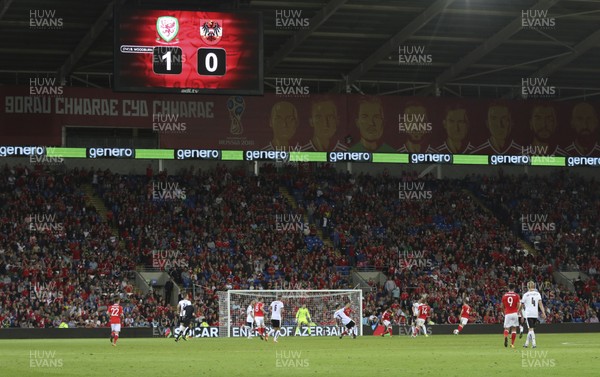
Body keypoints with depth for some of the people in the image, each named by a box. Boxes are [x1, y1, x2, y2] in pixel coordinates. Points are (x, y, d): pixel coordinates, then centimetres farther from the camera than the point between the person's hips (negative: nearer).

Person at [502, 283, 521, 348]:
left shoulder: (504, 296, 4)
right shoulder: (516, 296, -1)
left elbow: (502, 306, 11)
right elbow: (518, 306, -5)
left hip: (507, 314, 0)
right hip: (514, 313, 0)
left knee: (506, 328, 2)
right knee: (514, 328, 8)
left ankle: (506, 337, -31)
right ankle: (512, 344, 7)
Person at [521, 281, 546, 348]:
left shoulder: (526, 294, -1)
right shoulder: (537, 294, 5)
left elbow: (522, 305, 7)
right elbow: (540, 304, -4)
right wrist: (543, 313, -6)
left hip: (528, 314, -3)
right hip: (535, 314, 3)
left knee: (531, 329, -6)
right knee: (531, 329, 15)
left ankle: (533, 343, -19)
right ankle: (526, 343, 23)